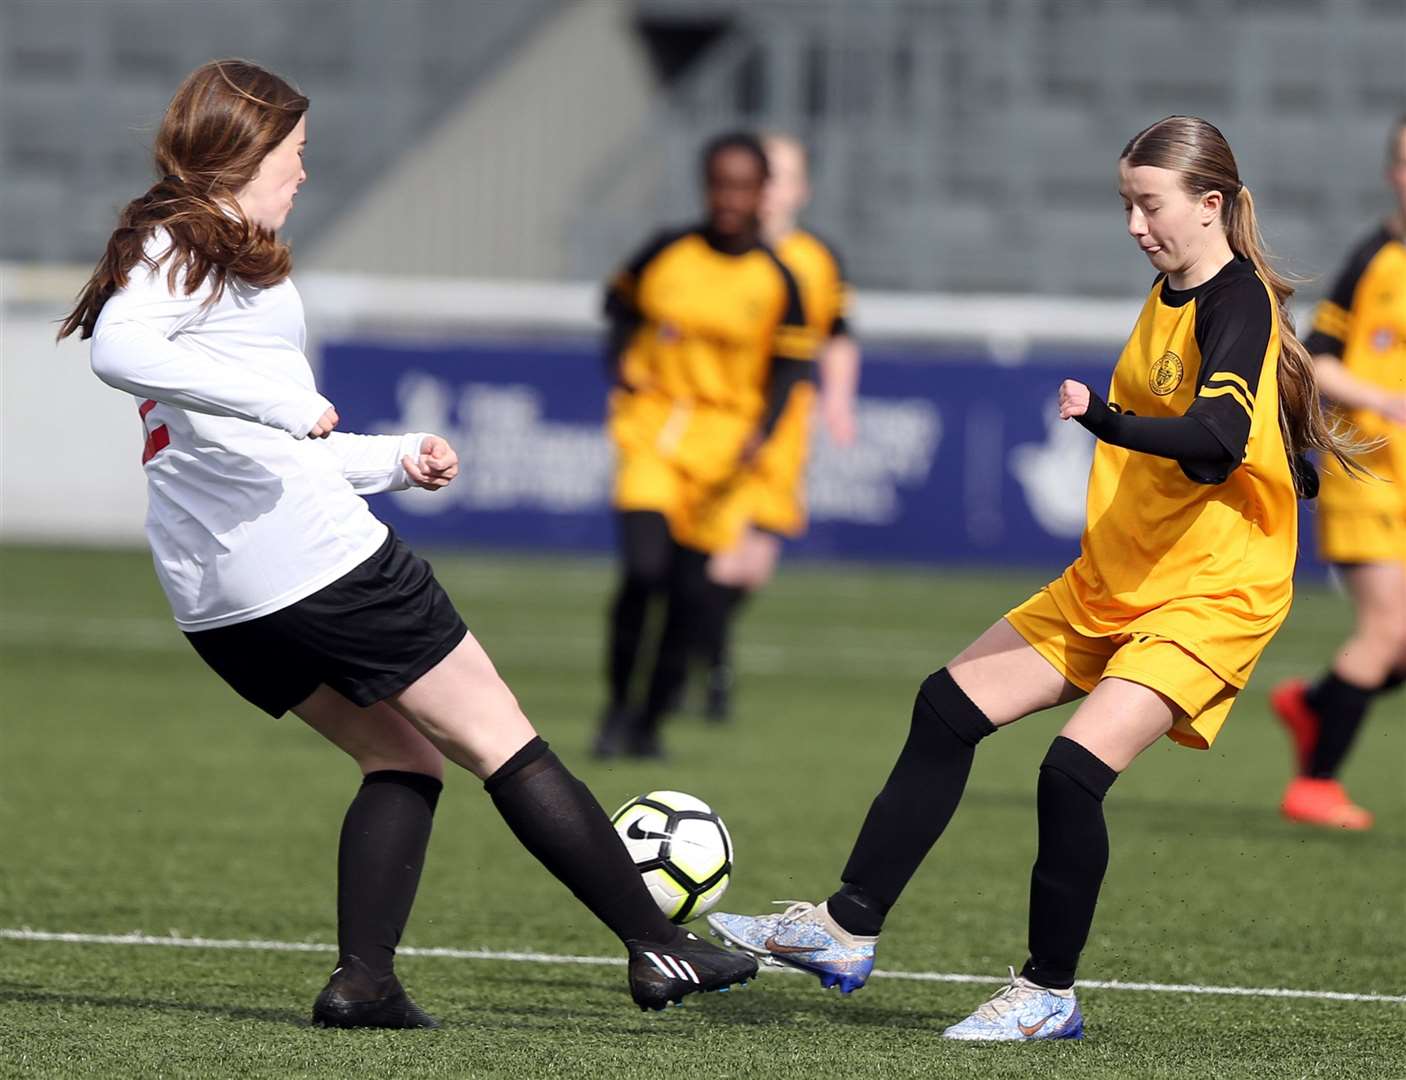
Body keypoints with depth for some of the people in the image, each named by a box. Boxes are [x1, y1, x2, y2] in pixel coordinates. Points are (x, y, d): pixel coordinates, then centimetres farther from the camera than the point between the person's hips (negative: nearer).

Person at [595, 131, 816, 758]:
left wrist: (763, 431, -12)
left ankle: (650, 722, 17)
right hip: (652, 424, -1)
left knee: (689, 592, 1)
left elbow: (788, 366, 3)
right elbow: (622, 305, 16)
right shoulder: (666, 254, 0)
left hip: (724, 437, 1)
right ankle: (618, 704, -1)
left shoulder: (776, 281, -1)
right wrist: (620, 366, -1)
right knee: (643, 569, -18)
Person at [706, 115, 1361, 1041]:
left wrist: (1107, 421, -51)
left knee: (1075, 770, -21)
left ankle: (1049, 996, -3)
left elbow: (1220, 439, -37)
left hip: (1210, 598, -9)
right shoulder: (1168, 296, 10)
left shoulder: (1239, 302, -18)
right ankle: (848, 929, 10)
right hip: (1111, 582, 9)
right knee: (950, 709, 3)